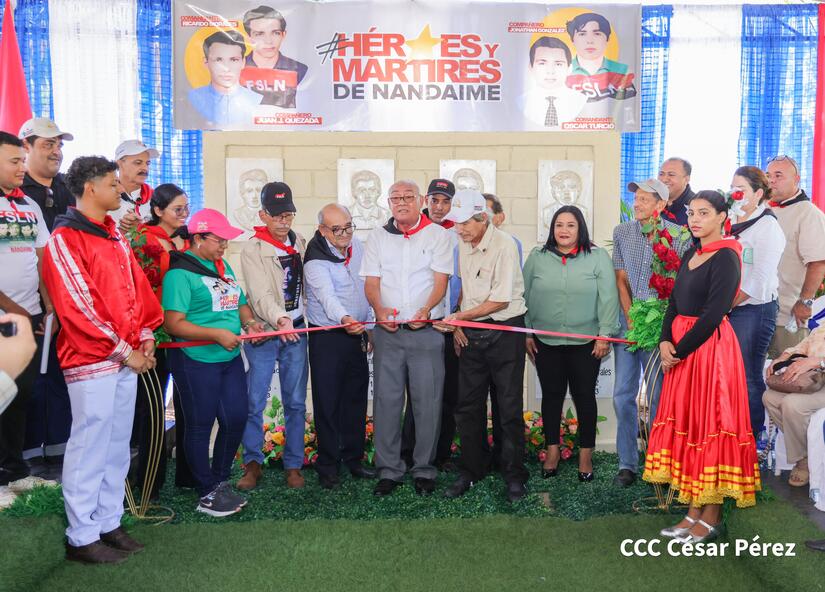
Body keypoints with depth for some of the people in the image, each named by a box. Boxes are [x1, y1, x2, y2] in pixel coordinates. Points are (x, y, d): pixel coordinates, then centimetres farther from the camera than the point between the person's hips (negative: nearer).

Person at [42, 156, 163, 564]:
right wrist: (124, 351, -13)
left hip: (128, 357, 8)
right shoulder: (64, 240, -10)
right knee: (89, 449, 0)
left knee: (117, 448, 13)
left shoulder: (115, 236, 14)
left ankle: (109, 523, 24)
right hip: (91, 361, -8)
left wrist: (146, 336, 5)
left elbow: (137, 287, 16)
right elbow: (78, 307, -15)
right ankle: (81, 538, 12)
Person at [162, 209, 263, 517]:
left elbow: (240, 304, 21)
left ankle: (220, 482, 32)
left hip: (230, 358, 8)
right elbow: (173, 323, -19)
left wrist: (249, 322, 0)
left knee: (236, 420, 12)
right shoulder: (181, 272, -12)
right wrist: (216, 334, -24)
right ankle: (207, 494, 21)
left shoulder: (224, 266, 12)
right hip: (197, 362, -8)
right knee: (200, 427, 6)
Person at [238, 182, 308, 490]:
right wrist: (280, 319, -36)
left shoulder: (300, 243, 9)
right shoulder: (252, 250, -8)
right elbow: (261, 294, -20)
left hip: (296, 331, 4)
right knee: (254, 402, 0)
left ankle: (294, 465, 17)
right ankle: (253, 463, 17)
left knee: (296, 402, 7)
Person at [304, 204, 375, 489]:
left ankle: (353, 458, 29)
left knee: (356, 399, 14)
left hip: (357, 335, 7)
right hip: (327, 338, -6)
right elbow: (327, 295, -35)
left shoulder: (358, 247, 5)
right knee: (328, 404, 1)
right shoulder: (316, 260, -18)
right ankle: (327, 465, 15)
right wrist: (344, 319, -54)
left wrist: (369, 327, 17)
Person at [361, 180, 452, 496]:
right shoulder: (378, 236, 12)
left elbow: (440, 280, -2)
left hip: (426, 331, -2)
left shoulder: (437, 234, 5)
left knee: (427, 401, 1)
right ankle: (388, 470, 15)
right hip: (387, 330, 2)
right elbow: (371, 281, 6)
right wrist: (380, 309, -14)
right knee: (386, 400, 4)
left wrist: (425, 310, -20)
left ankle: (424, 470, 15)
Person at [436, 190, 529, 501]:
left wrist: (458, 317, -16)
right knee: (467, 406, 11)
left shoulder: (504, 245, -15)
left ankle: (514, 476, 16)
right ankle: (471, 470, 25)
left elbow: (500, 300, -18)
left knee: (509, 408, 2)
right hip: (471, 333, 7)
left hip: (504, 332, -6)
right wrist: (457, 324, 5)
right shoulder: (463, 244, 7)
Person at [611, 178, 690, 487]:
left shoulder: (678, 236, -3)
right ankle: (627, 462, 11)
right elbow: (621, 280, 5)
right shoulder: (622, 232, 7)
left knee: (657, 395, 2)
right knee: (624, 393, 1)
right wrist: (631, 319, -4)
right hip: (628, 322, 3)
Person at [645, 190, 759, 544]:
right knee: (686, 424, 10)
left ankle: (712, 517, 11)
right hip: (680, 351, 8)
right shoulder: (690, 255, 14)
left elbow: (713, 313, -18)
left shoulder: (726, 257, -11)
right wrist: (665, 341, -3)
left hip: (710, 347, -8)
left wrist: (679, 350, -13)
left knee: (710, 425, -1)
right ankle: (694, 511, 21)